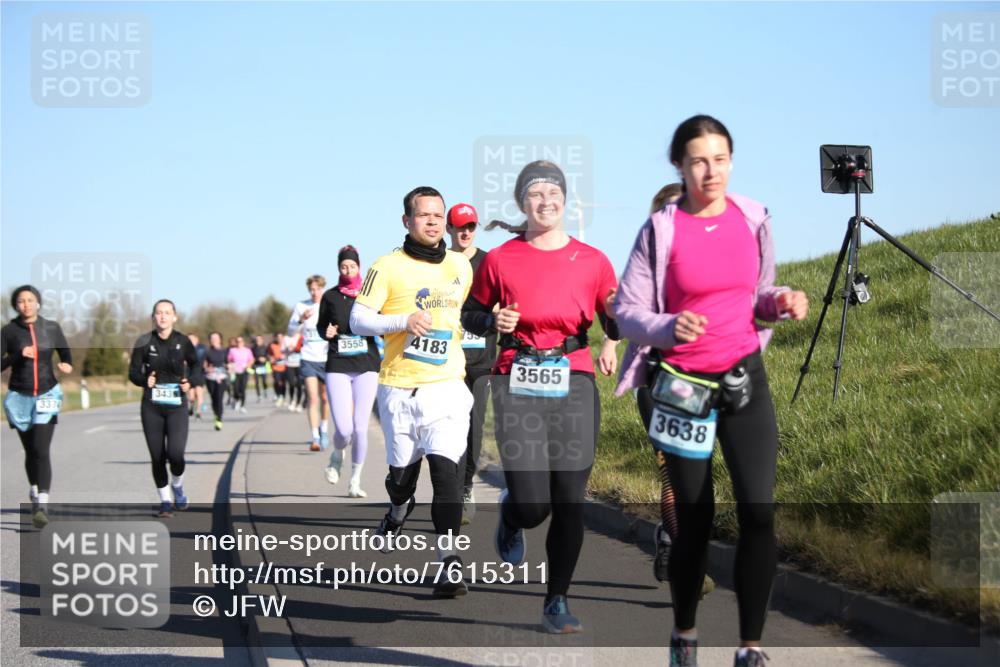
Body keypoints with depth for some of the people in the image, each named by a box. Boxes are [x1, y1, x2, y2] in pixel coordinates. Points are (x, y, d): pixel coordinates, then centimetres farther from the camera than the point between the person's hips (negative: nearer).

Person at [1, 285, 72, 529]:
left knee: (41, 450, -15)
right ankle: (34, 494, 37)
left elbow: (66, 356, 10)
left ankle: (42, 506, -20)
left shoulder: (52, 328, 0)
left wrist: (67, 367, -12)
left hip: (47, 394, -1)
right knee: (30, 451, 12)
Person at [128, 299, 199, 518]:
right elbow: (133, 372, 3)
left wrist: (190, 382, -7)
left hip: (177, 405, -1)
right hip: (151, 406, 1)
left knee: (175, 454, -15)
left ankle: (178, 487, 17)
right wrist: (145, 381, -17)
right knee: (157, 457, 4)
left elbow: (196, 366, 11)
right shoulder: (144, 342, -2)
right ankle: (165, 500, 21)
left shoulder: (182, 342, -1)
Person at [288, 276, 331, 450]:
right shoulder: (301, 306, 1)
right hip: (309, 359, -1)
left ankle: (323, 429, 35)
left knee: (325, 398, 10)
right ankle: (315, 438, -13)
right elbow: (291, 332, 1)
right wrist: (301, 320, -17)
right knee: (313, 398, -12)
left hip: (327, 359, 1)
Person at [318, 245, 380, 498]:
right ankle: (337, 456, 25)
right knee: (343, 429, -10)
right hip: (338, 366, 0)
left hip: (367, 366, 0)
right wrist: (327, 332, -6)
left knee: (360, 428, -3)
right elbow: (321, 326, 16)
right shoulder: (330, 296, 6)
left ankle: (355, 481, 14)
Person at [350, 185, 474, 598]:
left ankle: (449, 564, -12)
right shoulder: (388, 267, -3)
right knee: (402, 470, 10)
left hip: (446, 386, 1)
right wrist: (403, 321, -21)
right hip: (399, 389, -1)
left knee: (447, 470, -13)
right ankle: (398, 512, 46)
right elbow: (358, 320, -7)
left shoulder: (461, 266, 9)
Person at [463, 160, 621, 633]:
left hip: (574, 384, 1)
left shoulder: (592, 261, 5)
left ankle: (557, 603, 14)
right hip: (518, 385, -1)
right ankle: (510, 515, 28)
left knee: (569, 503, -1)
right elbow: (470, 315, 14)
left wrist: (612, 340, -9)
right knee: (532, 506, -10)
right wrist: (494, 320, -8)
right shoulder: (500, 260, 3)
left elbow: (614, 321, 14)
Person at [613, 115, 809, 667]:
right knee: (695, 519, 6)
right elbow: (626, 311, -11)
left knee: (758, 511, -12)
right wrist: (668, 327, -30)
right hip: (683, 386, -2)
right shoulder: (660, 230, -8)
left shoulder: (753, 219, 3)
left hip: (745, 377, 2)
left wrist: (781, 302, -7)